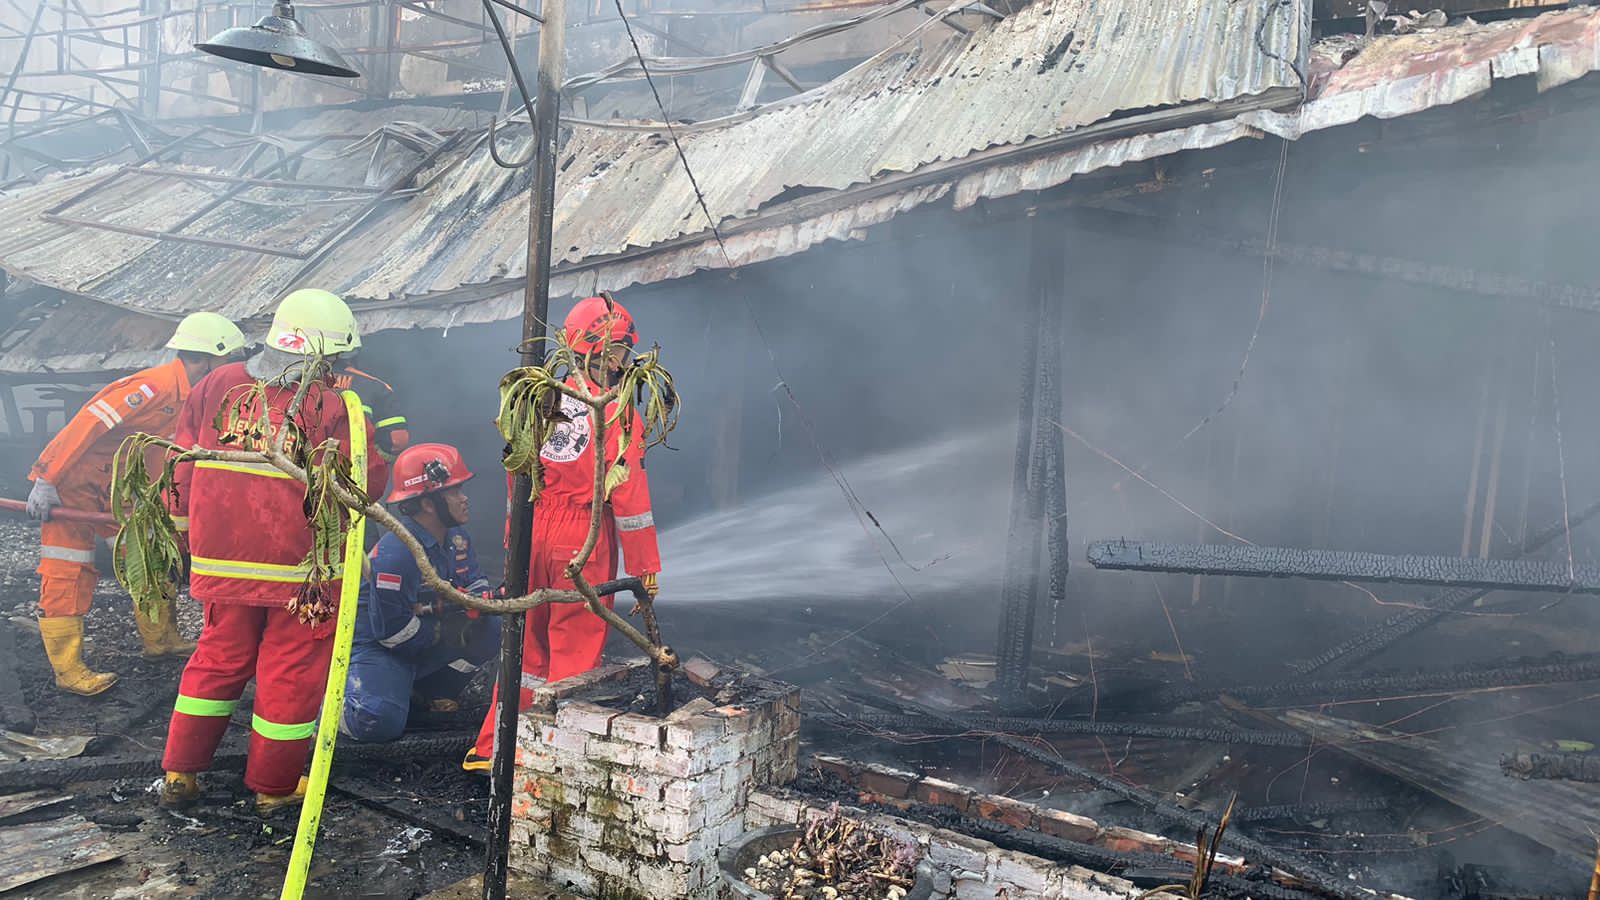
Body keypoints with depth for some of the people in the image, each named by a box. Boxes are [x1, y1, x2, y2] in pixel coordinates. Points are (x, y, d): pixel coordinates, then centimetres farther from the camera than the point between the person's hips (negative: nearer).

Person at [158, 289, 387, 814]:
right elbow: (367, 481, -10)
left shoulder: (216, 386, 5)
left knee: (218, 660, 21)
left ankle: (180, 775, 27)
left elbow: (182, 470, 9)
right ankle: (274, 787, 21)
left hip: (221, 559, 5)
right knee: (290, 672, 9)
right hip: (303, 566, -5)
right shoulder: (332, 407, -12)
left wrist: (183, 531, 19)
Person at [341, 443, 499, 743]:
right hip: (377, 647, -8)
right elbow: (391, 631, -25)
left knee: (492, 630, -13)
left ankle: (432, 689, 10)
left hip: (429, 643, 8)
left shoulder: (456, 538, 0)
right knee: (381, 721, -30)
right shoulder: (394, 553, -28)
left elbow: (475, 584, 6)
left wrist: (492, 600, -18)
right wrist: (446, 631, -18)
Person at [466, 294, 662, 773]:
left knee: (530, 641, 18)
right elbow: (629, 495, -14)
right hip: (584, 543, -6)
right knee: (574, 649, 6)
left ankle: (491, 749, 26)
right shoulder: (615, 412, -14)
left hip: (534, 536, 6)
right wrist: (645, 569, -8)